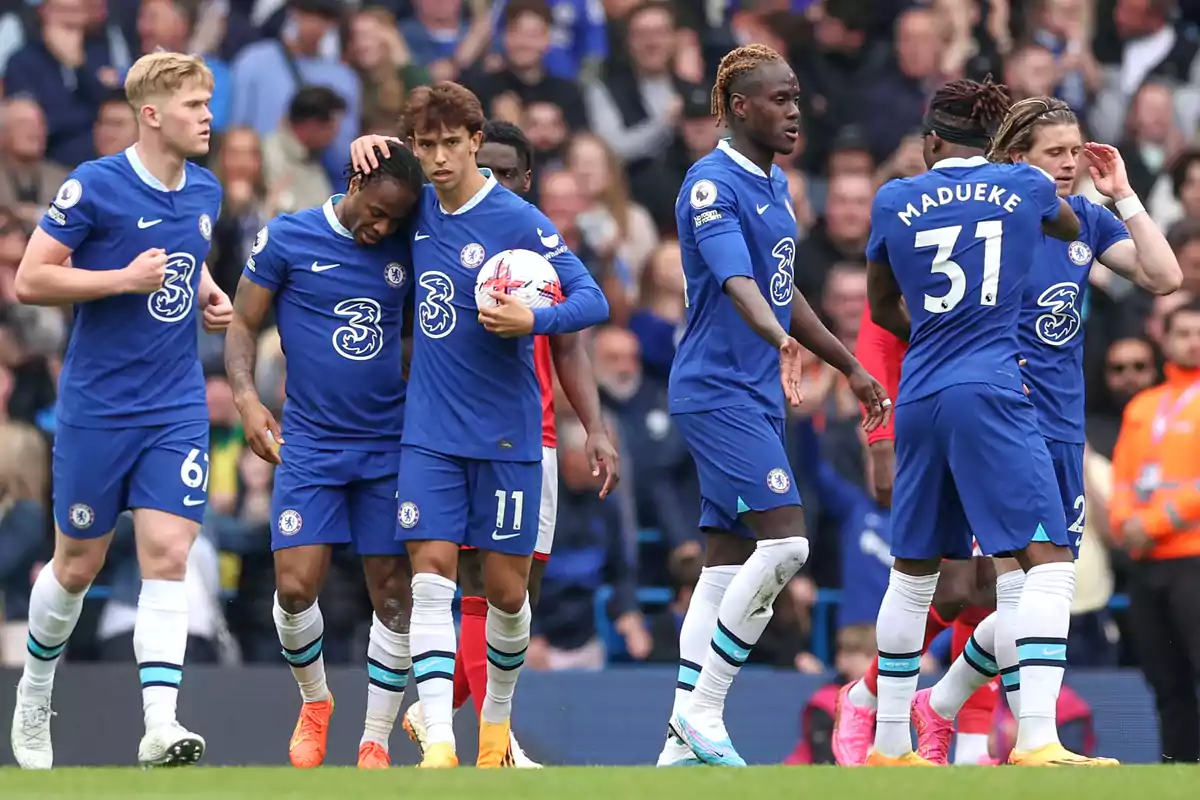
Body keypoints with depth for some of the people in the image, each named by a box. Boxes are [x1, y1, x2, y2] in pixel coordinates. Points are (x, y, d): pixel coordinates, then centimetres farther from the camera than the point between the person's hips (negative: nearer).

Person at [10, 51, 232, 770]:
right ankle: (33, 702, 30)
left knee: (168, 556, -10)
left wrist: (208, 293, 6)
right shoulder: (94, 186, -13)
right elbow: (29, 280, -13)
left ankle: (161, 726, -16)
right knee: (78, 566, 7)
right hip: (97, 407, -4)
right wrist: (127, 279, -19)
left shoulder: (206, 192, 6)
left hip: (177, 409, 4)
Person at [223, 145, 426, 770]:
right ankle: (314, 702, 18)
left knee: (394, 597, -2)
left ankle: (375, 742, 7)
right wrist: (246, 397, -15)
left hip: (390, 448, 2)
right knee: (295, 587, -11)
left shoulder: (403, 251, 5)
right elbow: (242, 324, 1)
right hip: (310, 445, -2)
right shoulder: (286, 239, -3)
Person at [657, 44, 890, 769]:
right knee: (785, 543, -18)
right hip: (718, 390, -9)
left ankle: (685, 740, 8)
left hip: (758, 397, 9)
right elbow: (736, 281, -29)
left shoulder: (776, 186, 16)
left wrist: (850, 366, 32)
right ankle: (702, 711, -10)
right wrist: (781, 340, -47)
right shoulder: (713, 184, -13)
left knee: (728, 564, 6)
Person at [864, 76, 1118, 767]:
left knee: (913, 572, 15)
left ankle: (890, 742, 20)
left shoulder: (894, 202, 10)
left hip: (919, 398, 4)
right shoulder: (1025, 186, 5)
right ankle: (1037, 740, -20)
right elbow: (1072, 230, 29)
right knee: (1050, 561, -6)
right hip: (993, 393, -4)